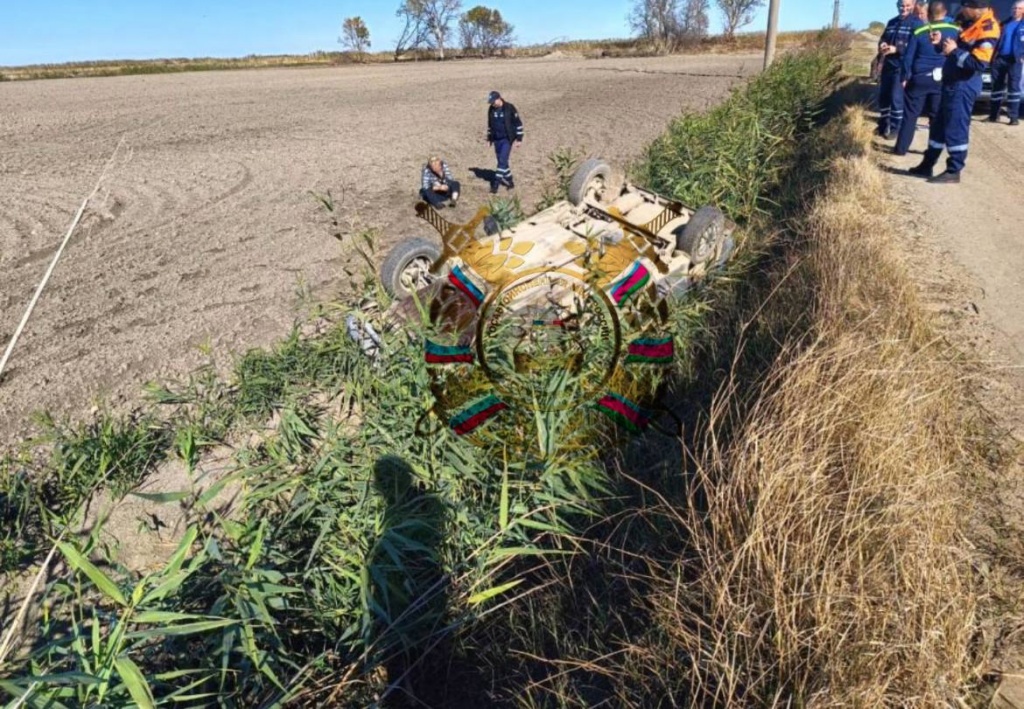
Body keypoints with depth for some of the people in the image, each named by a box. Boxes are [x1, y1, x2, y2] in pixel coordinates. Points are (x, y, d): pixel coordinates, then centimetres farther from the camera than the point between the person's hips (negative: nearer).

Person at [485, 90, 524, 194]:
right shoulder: (491, 109, 3)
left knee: (502, 161, -12)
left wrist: (519, 138, -8)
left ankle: (495, 184, -12)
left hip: (507, 139, -6)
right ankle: (510, 181, 26)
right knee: (502, 161, 10)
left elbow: (518, 123, -6)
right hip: (496, 140, 6)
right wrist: (489, 138, 19)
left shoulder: (509, 108, -11)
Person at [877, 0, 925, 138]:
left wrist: (896, 49, -23)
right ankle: (883, 125, 24)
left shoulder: (916, 23, -4)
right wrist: (882, 44, -6)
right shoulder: (892, 22, 15)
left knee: (897, 97, -8)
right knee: (883, 95, 11)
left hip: (902, 66, -6)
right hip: (888, 64, 6)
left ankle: (895, 128, 1)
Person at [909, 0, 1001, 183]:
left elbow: (979, 63, -24)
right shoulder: (971, 23, 12)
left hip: (964, 85, -10)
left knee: (955, 129, -4)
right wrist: (942, 42, 7)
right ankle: (927, 165, 26)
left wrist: (954, 51, -20)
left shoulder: (987, 28, -18)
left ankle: (953, 171, 4)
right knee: (939, 126, 16)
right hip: (953, 82, 10)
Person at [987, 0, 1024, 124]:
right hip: (1000, 58, 3)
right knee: (997, 86, 5)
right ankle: (993, 114, 11)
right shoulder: (1006, 22, 14)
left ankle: (1014, 116, -5)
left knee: (1013, 86, -4)